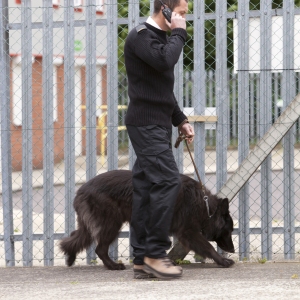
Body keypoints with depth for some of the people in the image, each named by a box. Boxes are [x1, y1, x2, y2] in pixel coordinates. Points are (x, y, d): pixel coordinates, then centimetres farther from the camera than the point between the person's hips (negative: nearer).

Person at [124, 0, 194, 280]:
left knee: (145, 188, 7)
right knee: (167, 180, -17)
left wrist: (180, 120, 23)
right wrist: (179, 32, -13)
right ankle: (155, 253, -14)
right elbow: (165, 60, -28)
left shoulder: (159, 37, 22)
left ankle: (142, 260, 6)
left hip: (157, 123, 10)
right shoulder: (140, 36, -9)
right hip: (146, 122, -10)